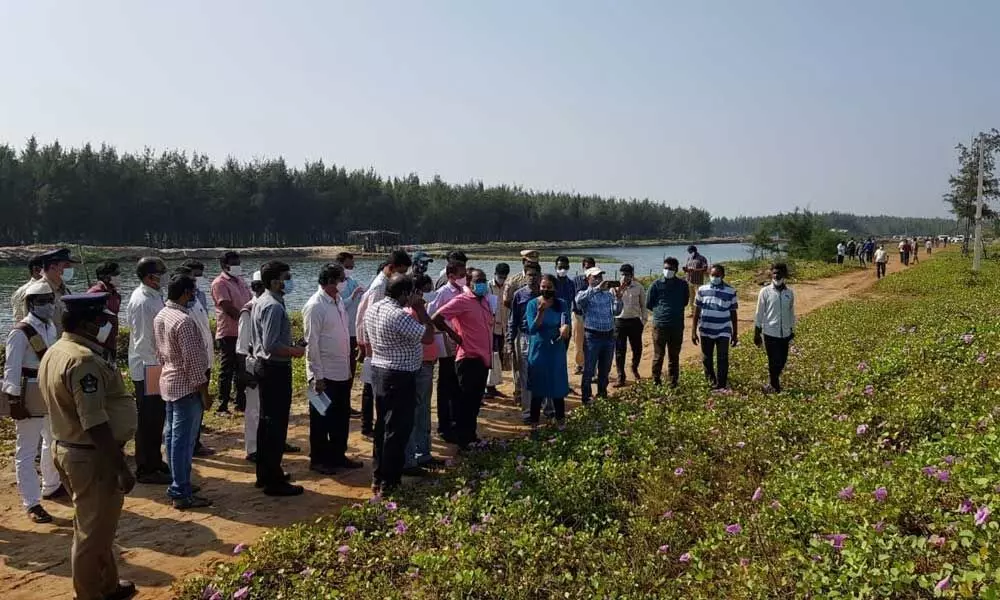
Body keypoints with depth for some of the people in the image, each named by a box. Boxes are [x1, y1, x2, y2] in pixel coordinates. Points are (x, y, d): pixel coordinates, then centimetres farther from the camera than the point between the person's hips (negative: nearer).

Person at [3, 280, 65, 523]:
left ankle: (51, 487, 41)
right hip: (29, 397, -8)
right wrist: (14, 400, -19)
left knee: (54, 442, 23)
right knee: (26, 451, 0)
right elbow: (11, 369, -17)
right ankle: (32, 503, 5)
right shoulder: (20, 333, -16)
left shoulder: (51, 327, 5)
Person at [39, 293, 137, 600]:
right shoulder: (83, 360, -25)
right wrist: (122, 468, -24)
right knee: (94, 532, 5)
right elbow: (95, 424, -28)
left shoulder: (55, 352, 8)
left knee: (96, 527, 23)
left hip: (70, 449, 11)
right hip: (93, 457, -10)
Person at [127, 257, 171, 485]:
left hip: (155, 366, 9)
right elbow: (144, 340, -21)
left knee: (157, 417, 18)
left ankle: (155, 462, 31)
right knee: (148, 420, 1)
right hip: (147, 367, -9)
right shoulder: (142, 301, -20)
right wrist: (155, 365, -16)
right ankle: (146, 470, 12)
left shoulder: (154, 296, 8)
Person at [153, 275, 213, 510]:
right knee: (184, 440, -4)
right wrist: (204, 391, -16)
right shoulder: (184, 320, -21)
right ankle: (182, 494, 2)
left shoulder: (160, 316, 7)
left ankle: (177, 485, 27)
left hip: (168, 382, 10)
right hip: (186, 386, -10)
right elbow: (193, 360, -22)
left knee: (173, 435, 16)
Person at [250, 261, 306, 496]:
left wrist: (289, 346, 13)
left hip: (263, 366, 11)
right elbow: (271, 346, -27)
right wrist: (294, 351, -13)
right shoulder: (274, 307, -21)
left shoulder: (261, 302, 11)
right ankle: (274, 481, 4)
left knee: (266, 421, 18)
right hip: (276, 369, -11)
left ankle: (265, 474, 30)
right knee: (277, 424, -3)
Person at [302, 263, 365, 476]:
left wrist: (349, 365, 15)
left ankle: (338, 456, 30)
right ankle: (318, 460, 20)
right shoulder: (315, 306, -17)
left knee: (342, 417, 16)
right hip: (325, 375, -8)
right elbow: (311, 344, -18)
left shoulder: (338, 300, 8)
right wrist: (317, 376, -18)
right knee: (321, 419, 7)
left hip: (342, 372, 8)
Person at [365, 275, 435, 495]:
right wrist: (420, 308, -12)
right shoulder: (399, 315, -24)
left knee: (382, 425, 17)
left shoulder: (372, 309, 5)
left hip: (379, 371, 9)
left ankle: (377, 478, 26)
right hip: (400, 377, -9)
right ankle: (389, 483, 7)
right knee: (397, 429, 0)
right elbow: (428, 336, -21)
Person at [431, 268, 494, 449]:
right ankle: (462, 440, 8)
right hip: (469, 359, -8)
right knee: (466, 402, -1)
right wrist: (454, 335, -13)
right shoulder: (462, 300, -12)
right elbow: (436, 318, -22)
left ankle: (470, 436, 28)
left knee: (475, 402, 16)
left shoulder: (484, 300, 13)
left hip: (483, 359, 8)